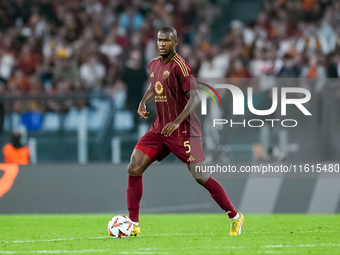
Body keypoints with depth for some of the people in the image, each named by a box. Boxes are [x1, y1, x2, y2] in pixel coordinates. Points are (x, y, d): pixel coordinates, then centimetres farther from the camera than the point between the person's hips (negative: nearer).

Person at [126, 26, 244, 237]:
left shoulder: (179, 66, -15)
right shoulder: (154, 64, 9)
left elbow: (195, 97, -20)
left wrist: (177, 122, -28)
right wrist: (143, 102, 13)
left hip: (183, 130, -7)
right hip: (160, 128, 7)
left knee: (200, 176, -9)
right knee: (134, 169, -5)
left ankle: (235, 217, 7)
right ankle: (133, 225, 2)